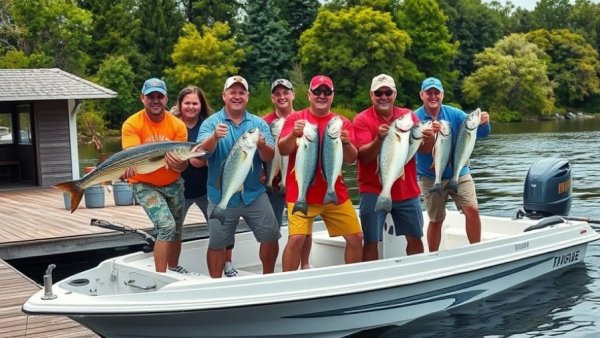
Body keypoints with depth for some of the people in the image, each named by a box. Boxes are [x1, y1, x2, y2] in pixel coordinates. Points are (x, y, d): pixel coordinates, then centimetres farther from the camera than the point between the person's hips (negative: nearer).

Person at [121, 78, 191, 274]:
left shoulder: (177, 125, -10)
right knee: (166, 225, -20)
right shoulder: (132, 124, -16)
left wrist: (178, 164, -37)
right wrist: (130, 167, -49)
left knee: (177, 228, 15)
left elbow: (183, 164, -14)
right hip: (145, 185, -4)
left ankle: (173, 268, 39)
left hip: (173, 184, 4)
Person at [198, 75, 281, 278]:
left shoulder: (259, 123, 4)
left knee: (271, 238, 6)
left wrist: (262, 145, -29)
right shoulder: (211, 122, -2)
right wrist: (214, 137, -38)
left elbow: (269, 157, -6)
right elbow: (202, 152, -17)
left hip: (254, 193, 2)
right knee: (217, 244, 4)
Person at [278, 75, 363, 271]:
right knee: (296, 238, -16)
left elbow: (351, 159, 0)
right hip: (301, 192, -3)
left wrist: (346, 144, -21)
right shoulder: (295, 118, 1)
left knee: (356, 237, 5)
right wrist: (294, 134, -28)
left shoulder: (342, 122, 6)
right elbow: (283, 151, -9)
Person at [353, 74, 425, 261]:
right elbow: (364, 157, -14)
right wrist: (379, 138, -31)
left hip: (407, 190, 4)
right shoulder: (362, 119, -6)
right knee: (371, 241, -3)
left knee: (415, 237, 12)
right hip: (374, 191, -4)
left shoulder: (409, 115, 5)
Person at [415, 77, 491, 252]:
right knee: (436, 220, 5)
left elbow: (480, 133, -7)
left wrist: (483, 124, -30)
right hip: (431, 177, -1)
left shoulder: (454, 114, -3)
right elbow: (423, 150, -18)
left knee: (472, 210, -12)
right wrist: (432, 134, -38)